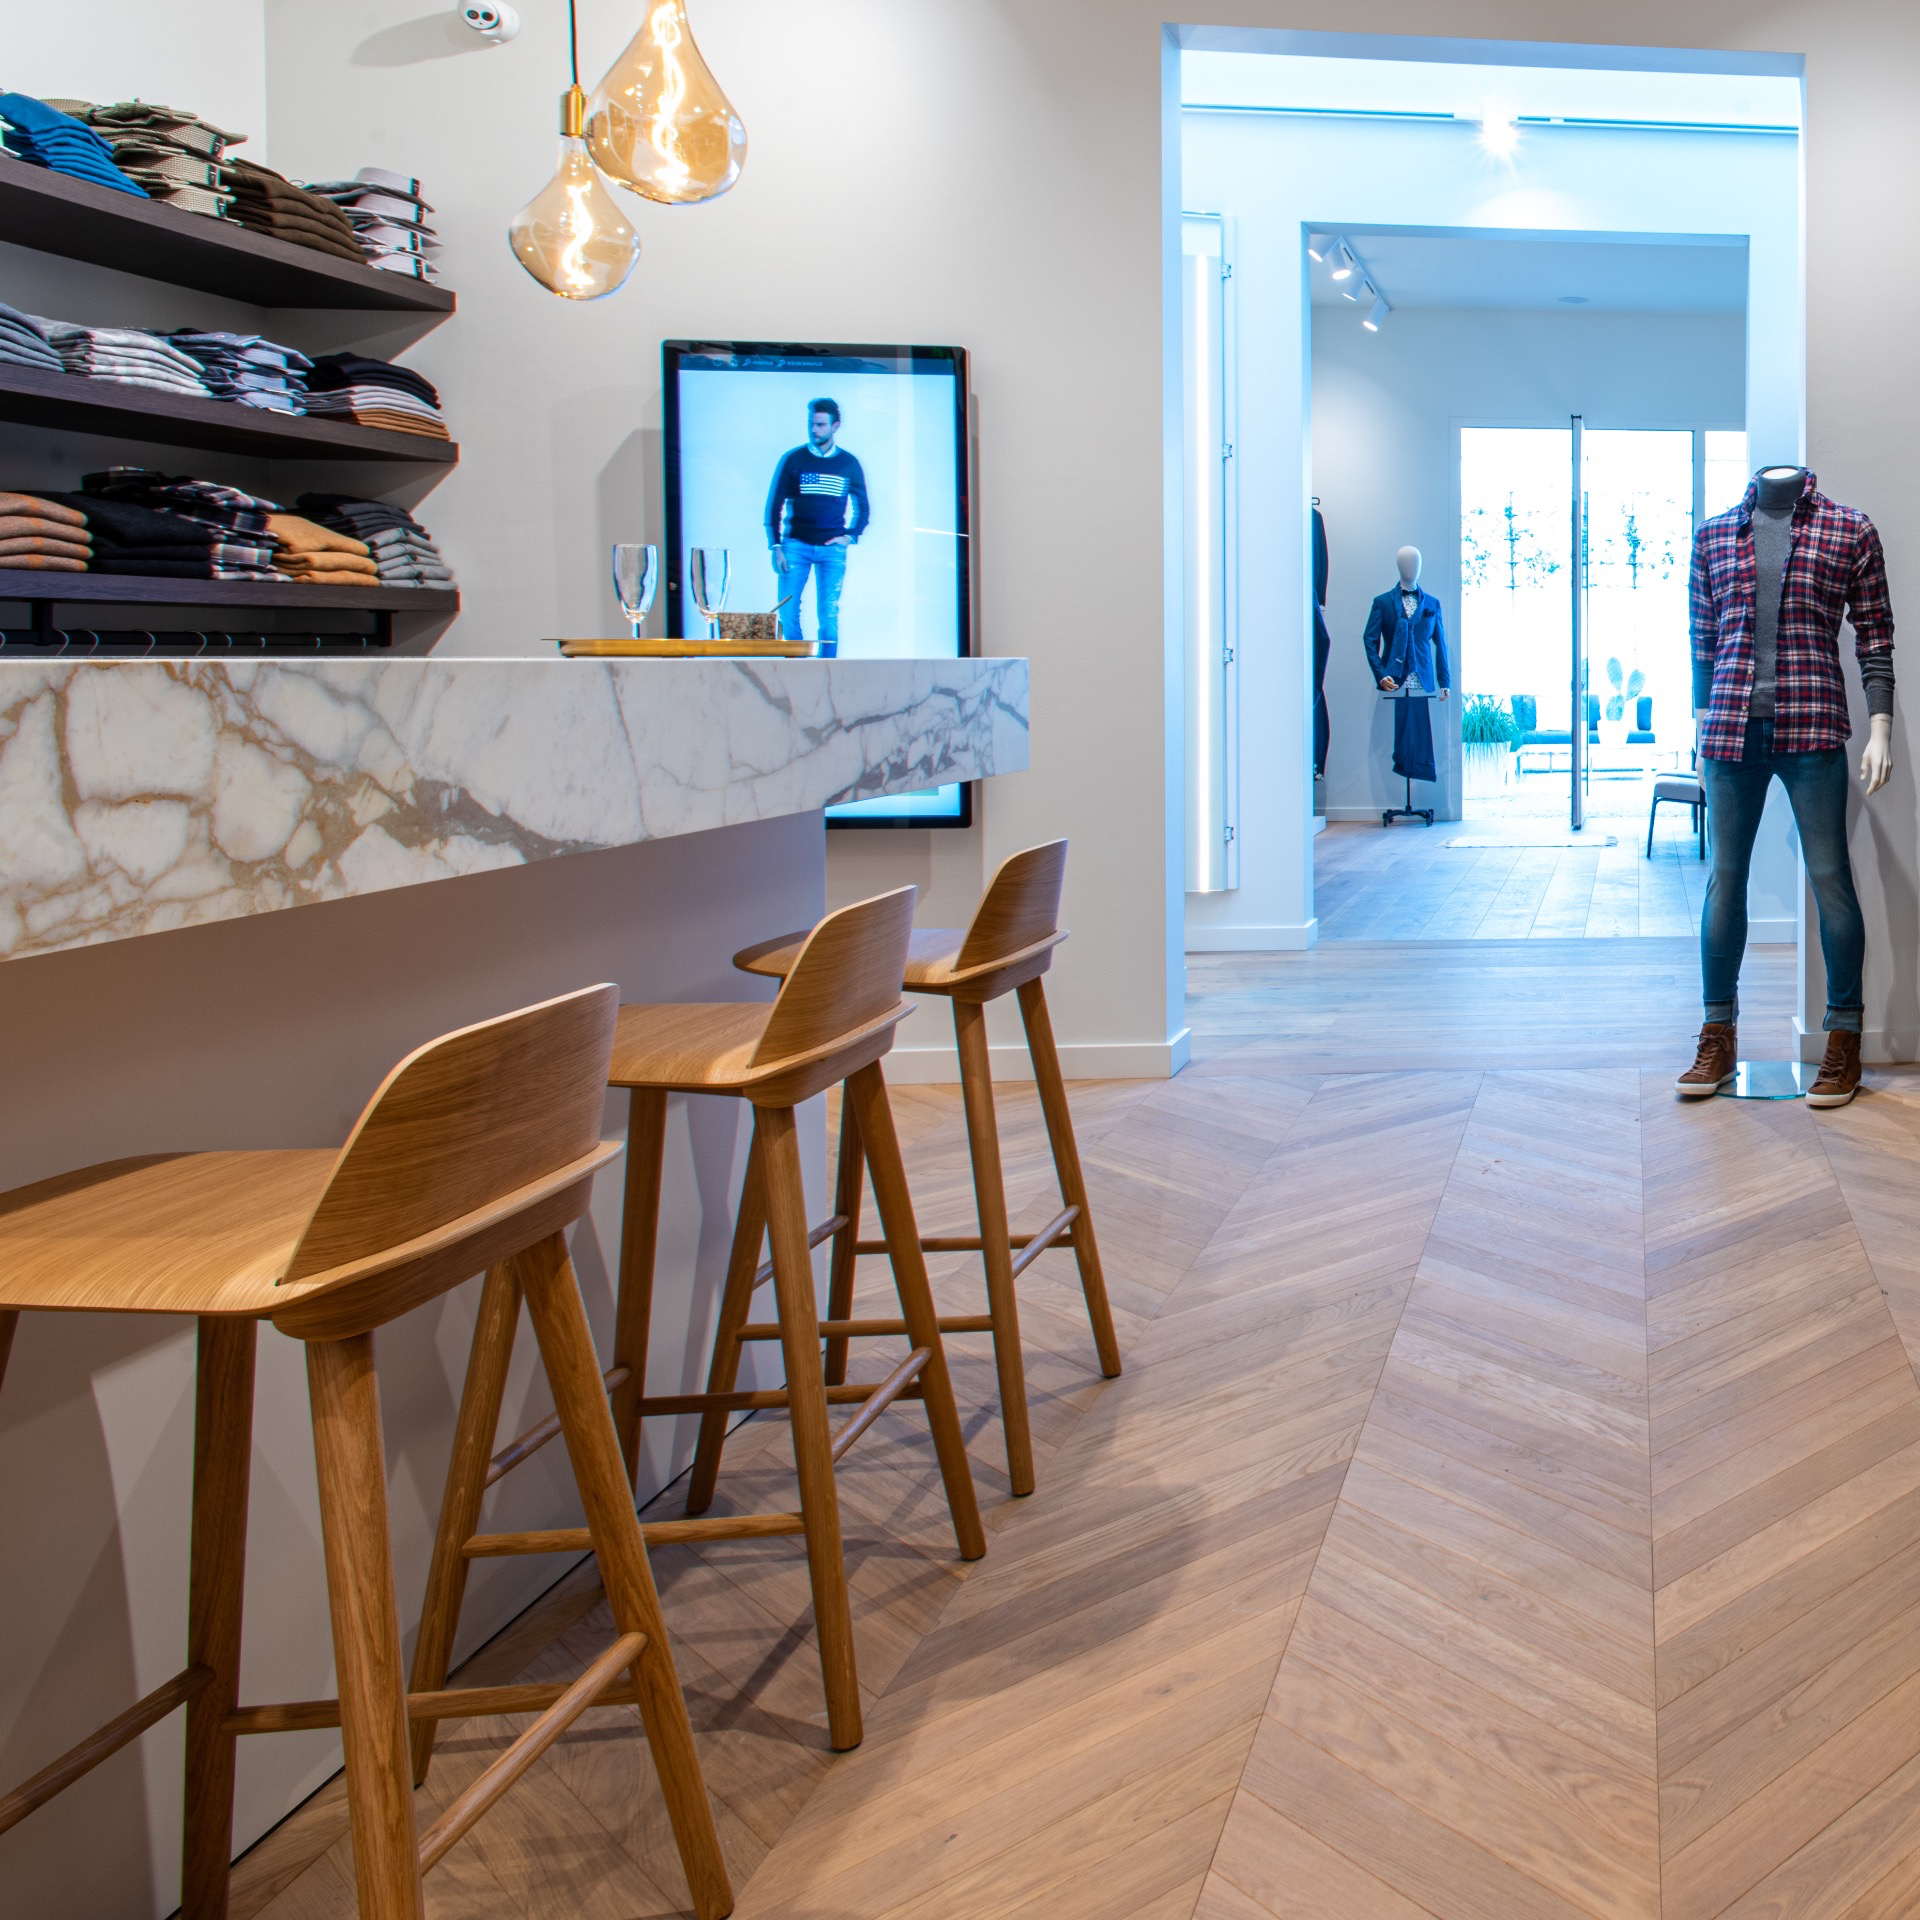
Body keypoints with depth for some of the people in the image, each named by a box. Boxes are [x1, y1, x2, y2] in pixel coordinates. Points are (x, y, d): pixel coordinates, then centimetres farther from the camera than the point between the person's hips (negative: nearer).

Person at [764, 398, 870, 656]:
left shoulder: (849, 464, 8)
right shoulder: (792, 460, 3)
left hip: (832, 549, 0)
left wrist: (850, 536, 2)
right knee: (787, 612, -5)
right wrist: (775, 547, -5)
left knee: (828, 615, -2)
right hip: (796, 545, 0)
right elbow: (774, 505, 4)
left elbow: (863, 509, 17)